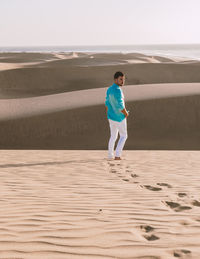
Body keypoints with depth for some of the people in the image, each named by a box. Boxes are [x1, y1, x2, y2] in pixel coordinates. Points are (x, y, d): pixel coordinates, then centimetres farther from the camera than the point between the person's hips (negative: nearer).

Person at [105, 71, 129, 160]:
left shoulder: (109, 89, 5)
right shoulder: (117, 90, -23)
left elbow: (107, 103, 12)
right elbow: (120, 106, -24)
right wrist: (126, 114, -7)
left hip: (111, 116, 8)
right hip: (119, 117, -8)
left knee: (113, 136, 18)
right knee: (123, 136, 8)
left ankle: (110, 155, 20)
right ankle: (117, 155, 2)